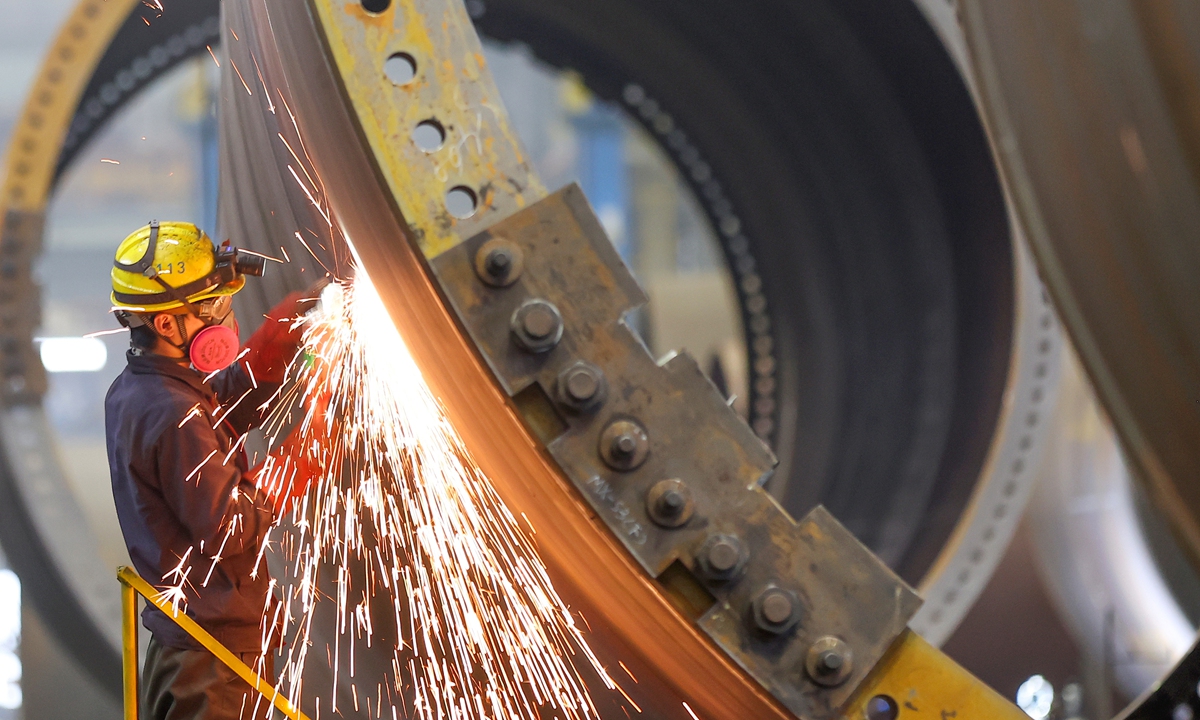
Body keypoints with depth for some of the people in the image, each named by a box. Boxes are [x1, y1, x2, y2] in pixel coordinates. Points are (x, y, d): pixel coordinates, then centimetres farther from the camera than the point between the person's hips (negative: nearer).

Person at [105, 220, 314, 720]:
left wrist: (284, 328, 2)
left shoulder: (129, 393, 6)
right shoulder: (175, 416, -24)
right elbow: (229, 528, -22)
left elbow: (231, 400, 12)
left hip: (176, 630, 10)